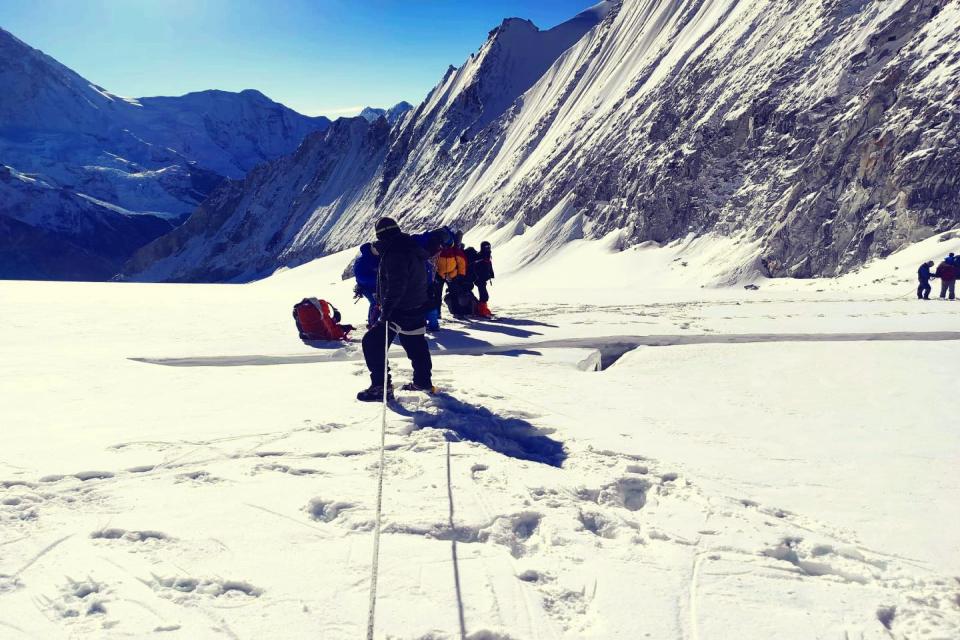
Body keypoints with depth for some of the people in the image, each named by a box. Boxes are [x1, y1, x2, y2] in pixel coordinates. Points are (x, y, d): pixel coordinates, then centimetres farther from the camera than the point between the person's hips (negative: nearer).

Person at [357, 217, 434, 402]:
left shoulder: (393, 253, -20)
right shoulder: (413, 249, 9)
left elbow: (397, 284, -30)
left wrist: (386, 307, -27)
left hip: (400, 311, -9)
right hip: (418, 308, 10)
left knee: (372, 343, -5)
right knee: (415, 344, 22)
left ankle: (381, 386, -6)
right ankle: (423, 381, 34)